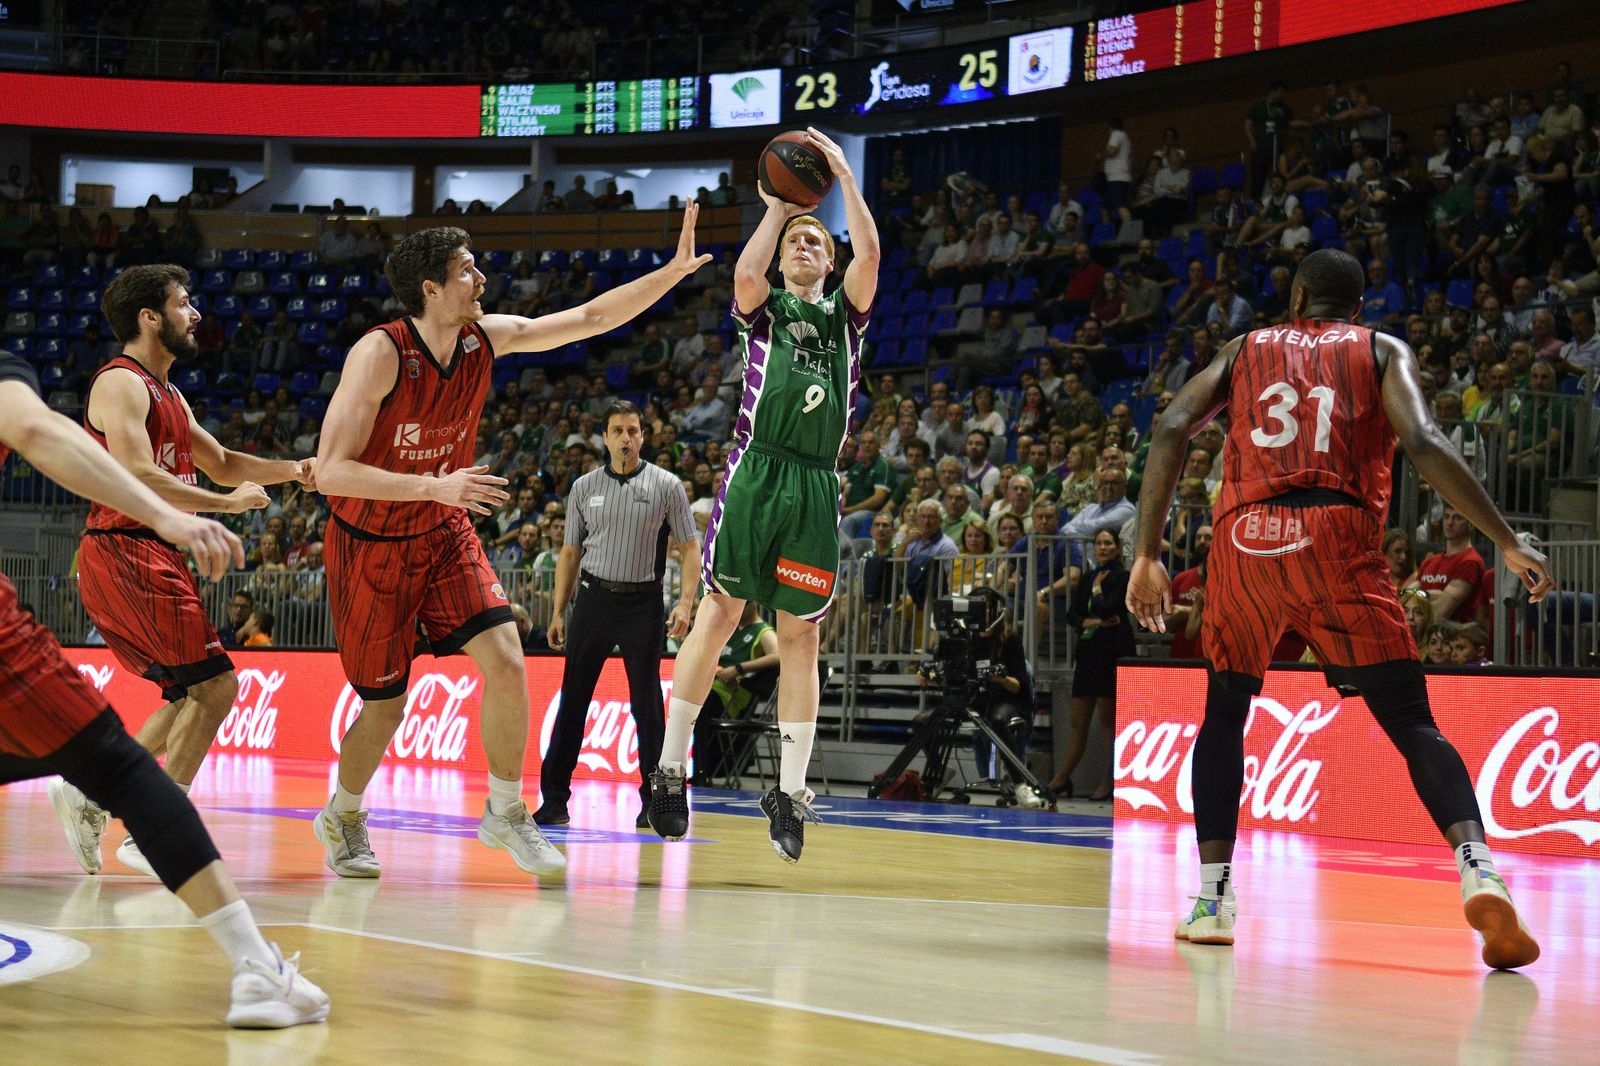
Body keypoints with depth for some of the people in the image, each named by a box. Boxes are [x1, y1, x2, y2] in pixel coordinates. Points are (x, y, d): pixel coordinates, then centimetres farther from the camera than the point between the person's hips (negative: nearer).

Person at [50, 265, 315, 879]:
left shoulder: (167, 396, 21)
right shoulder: (121, 384, -11)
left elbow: (220, 463, 29)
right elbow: (135, 478, -23)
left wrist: (291, 470, 13)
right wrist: (227, 503, -18)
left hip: (152, 558, 10)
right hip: (125, 552, -10)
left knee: (192, 698, 14)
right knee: (214, 685, -12)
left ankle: (90, 794, 15)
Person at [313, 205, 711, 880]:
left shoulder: (487, 338, -7)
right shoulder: (379, 354, -25)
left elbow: (591, 318, 1)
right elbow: (331, 470, -28)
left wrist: (676, 269, -7)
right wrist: (435, 486, -35)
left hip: (443, 534, 5)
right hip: (371, 545, -5)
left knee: (505, 660, -12)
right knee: (386, 706, 3)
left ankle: (505, 813, 5)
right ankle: (341, 818, 31)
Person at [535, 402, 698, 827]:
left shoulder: (666, 485, 0)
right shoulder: (584, 487, 8)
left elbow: (689, 547, 0)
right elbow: (570, 552, 13)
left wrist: (685, 603, -12)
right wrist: (558, 612, 8)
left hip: (643, 602, -2)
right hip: (594, 597, 2)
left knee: (647, 704, -1)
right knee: (572, 700, 2)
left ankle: (653, 800, 7)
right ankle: (555, 799, 6)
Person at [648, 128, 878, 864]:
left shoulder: (844, 314, 18)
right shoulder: (764, 308, 13)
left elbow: (870, 253, 2)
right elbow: (745, 274, -10)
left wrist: (844, 175, 3)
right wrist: (775, 208, -2)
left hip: (817, 486, 2)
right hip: (757, 472, -2)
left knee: (799, 636, 2)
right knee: (719, 613, -5)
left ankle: (791, 792, 4)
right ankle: (669, 768, 1)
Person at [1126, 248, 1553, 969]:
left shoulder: (1243, 351, 23)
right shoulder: (1382, 351, 17)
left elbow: (1172, 430, 8)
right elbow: (1424, 444, -3)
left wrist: (1147, 556, 9)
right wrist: (1508, 545, -4)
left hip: (1245, 539, 2)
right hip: (1337, 538, -2)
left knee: (1225, 712, 21)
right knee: (1411, 722, -1)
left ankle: (1211, 897, 12)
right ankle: (1477, 869, -25)